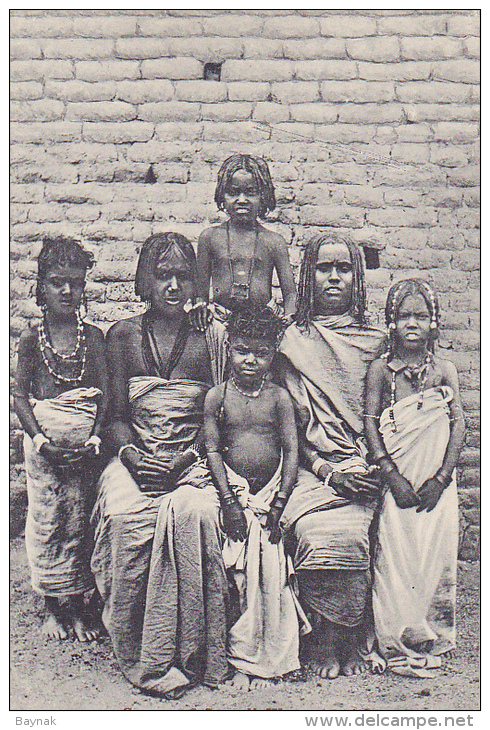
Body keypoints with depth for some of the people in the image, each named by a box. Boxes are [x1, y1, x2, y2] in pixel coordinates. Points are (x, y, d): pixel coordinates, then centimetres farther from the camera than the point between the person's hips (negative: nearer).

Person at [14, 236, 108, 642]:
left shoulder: (93, 336, 2)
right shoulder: (32, 338, 2)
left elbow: (106, 393, 0)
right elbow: (20, 395, 1)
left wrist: (96, 437, -12)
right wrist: (39, 437, -11)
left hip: (84, 442, 0)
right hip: (43, 439, 0)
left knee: (79, 521, 6)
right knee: (46, 521, 6)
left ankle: (78, 605, 21)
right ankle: (52, 606, 22)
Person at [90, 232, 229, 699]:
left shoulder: (211, 336, 6)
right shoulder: (123, 336, 9)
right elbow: (116, 416, 8)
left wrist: (186, 458, -11)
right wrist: (133, 455, -11)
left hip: (193, 460, -1)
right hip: (135, 458, 1)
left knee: (190, 511, -32)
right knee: (124, 515, -29)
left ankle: (184, 654, -17)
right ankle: (139, 657, -15)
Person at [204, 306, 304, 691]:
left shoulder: (279, 397, 0)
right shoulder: (217, 396, 0)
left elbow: (291, 451, -2)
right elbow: (213, 450, -2)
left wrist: (279, 503, -9)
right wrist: (229, 501, -8)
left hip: (271, 491, 0)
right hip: (235, 490, 0)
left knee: (271, 574, -2)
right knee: (240, 574, -2)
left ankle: (266, 658, 12)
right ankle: (245, 658, 11)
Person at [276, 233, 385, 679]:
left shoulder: (374, 342, 14)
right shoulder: (295, 342, 9)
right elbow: (291, 424, 4)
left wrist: (369, 468, -5)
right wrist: (328, 470, -9)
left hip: (363, 470, 1)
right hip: (313, 470, -1)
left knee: (351, 535, -26)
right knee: (317, 535, -28)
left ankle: (348, 640, -5)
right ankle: (324, 641, -6)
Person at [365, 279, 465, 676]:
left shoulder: (444, 369, 4)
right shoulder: (380, 369, 0)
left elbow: (458, 424, 0)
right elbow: (370, 422, -4)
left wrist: (440, 479, -8)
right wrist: (392, 476, -12)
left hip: (437, 483, 1)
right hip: (396, 478, -1)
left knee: (435, 551, 2)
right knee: (396, 551, -2)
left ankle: (432, 636, 19)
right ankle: (402, 641, 12)